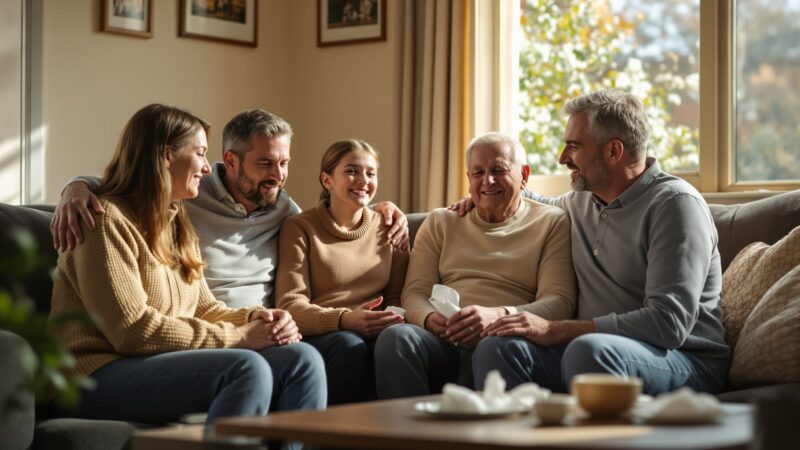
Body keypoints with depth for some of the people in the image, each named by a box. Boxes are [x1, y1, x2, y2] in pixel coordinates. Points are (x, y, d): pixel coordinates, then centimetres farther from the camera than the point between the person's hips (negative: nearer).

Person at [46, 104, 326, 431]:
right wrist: (237, 337, -15)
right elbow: (134, 330, -16)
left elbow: (203, 308, 18)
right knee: (247, 367, -32)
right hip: (104, 373, -8)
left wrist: (253, 318, -4)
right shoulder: (107, 220, -8)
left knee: (303, 360, -14)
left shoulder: (175, 224, 21)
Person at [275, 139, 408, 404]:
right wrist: (344, 319, -23)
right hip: (317, 337, -2)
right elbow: (290, 306, -3)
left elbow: (396, 296, 15)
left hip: (376, 333, 3)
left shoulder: (387, 229, 19)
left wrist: (394, 319, -11)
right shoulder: (300, 228, 7)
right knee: (350, 345, -37)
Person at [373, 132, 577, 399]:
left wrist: (499, 315, -19)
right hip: (440, 342, 2)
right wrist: (429, 319, -11)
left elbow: (560, 302, 2)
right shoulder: (441, 223, 25)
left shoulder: (552, 223, 15)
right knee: (396, 336, -33)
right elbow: (414, 292, 16)